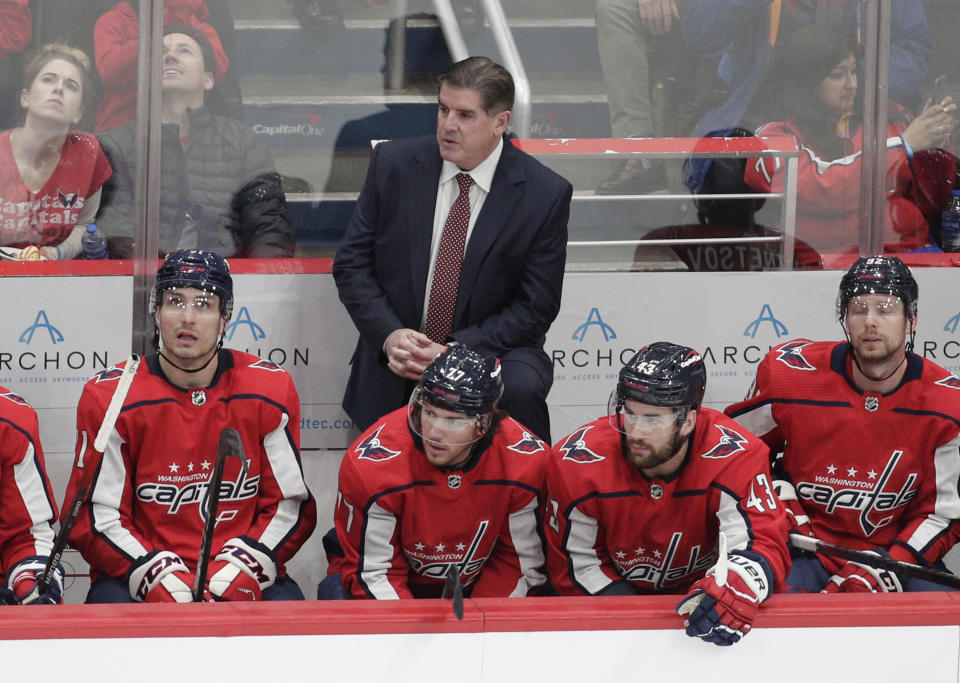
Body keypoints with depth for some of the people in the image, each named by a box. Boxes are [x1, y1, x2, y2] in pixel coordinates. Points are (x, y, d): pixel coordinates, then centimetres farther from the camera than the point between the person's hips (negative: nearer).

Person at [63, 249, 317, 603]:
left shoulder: (270, 391, 0)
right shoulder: (110, 397, -4)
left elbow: (291, 506, 3)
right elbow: (95, 517, -3)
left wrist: (244, 566, -13)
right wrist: (154, 573, -18)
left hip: (239, 577, 2)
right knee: (110, 602, -33)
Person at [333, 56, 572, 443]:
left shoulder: (545, 193, -7)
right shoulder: (393, 163, -1)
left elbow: (535, 307, -5)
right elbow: (351, 263, 3)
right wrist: (390, 335, -14)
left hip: (491, 352, -2)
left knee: (520, 389, -34)